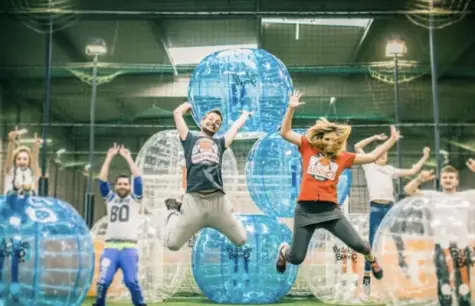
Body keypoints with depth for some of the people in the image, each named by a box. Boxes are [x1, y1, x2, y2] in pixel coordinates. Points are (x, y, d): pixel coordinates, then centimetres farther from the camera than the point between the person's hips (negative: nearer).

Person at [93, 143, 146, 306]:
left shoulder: (135, 199, 12)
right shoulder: (110, 198, 17)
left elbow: (138, 178, 2)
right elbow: (102, 180, 8)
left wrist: (128, 157, 4)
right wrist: (109, 157, 5)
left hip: (129, 248, -2)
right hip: (110, 247, 2)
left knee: (131, 281, -11)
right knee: (103, 281, -9)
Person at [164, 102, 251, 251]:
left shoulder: (220, 143, 24)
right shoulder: (190, 139, 18)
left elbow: (236, 126, 33)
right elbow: (177, 113, 18)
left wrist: (245, 114, 51)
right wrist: (187, 106, 38)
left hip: (218, 200, 3)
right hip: (193, 199, -3)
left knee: (241, 240, 4)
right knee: (172, 244, -4)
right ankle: (174, 212, 28)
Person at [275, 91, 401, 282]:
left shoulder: (343, 157, 9)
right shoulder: (308, 147, 5)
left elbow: (372, 157, 13)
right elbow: (285, 133, 2)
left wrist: (392, 140, 10)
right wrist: (291, 109, -8)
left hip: (330, 209, 2)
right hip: (305, 210, -1)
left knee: (357, 244, -5)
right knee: (296, 258, 1)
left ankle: (371, 260, 34)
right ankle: (284, 251, 42)